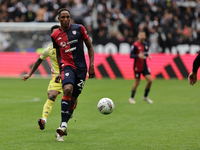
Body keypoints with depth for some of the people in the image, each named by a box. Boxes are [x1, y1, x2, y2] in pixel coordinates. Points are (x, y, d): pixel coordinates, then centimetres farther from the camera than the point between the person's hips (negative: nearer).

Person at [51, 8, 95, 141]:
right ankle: (63, 126, -29)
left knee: (73, 99, 3)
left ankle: (63, 127, 18)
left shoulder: (79, 29, 1)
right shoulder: (55, 35, 6)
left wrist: (91, 65, -1)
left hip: (81, 68, 1)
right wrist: (59, 72, 19)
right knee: (67, 89, -28)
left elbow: (90, 47, 7)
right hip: (67, 66, -1)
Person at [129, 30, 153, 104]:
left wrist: (148, 55, 0)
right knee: (137, 82, 0)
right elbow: (131, 55, -15)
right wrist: (138, 56, -32)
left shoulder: (146, 44, 6)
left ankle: (145, 97, 14)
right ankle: (131, 97, 19)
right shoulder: (135, 45, -14)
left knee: (150, 80, -4)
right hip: (137, 67, -6)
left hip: (144, 66, 6)